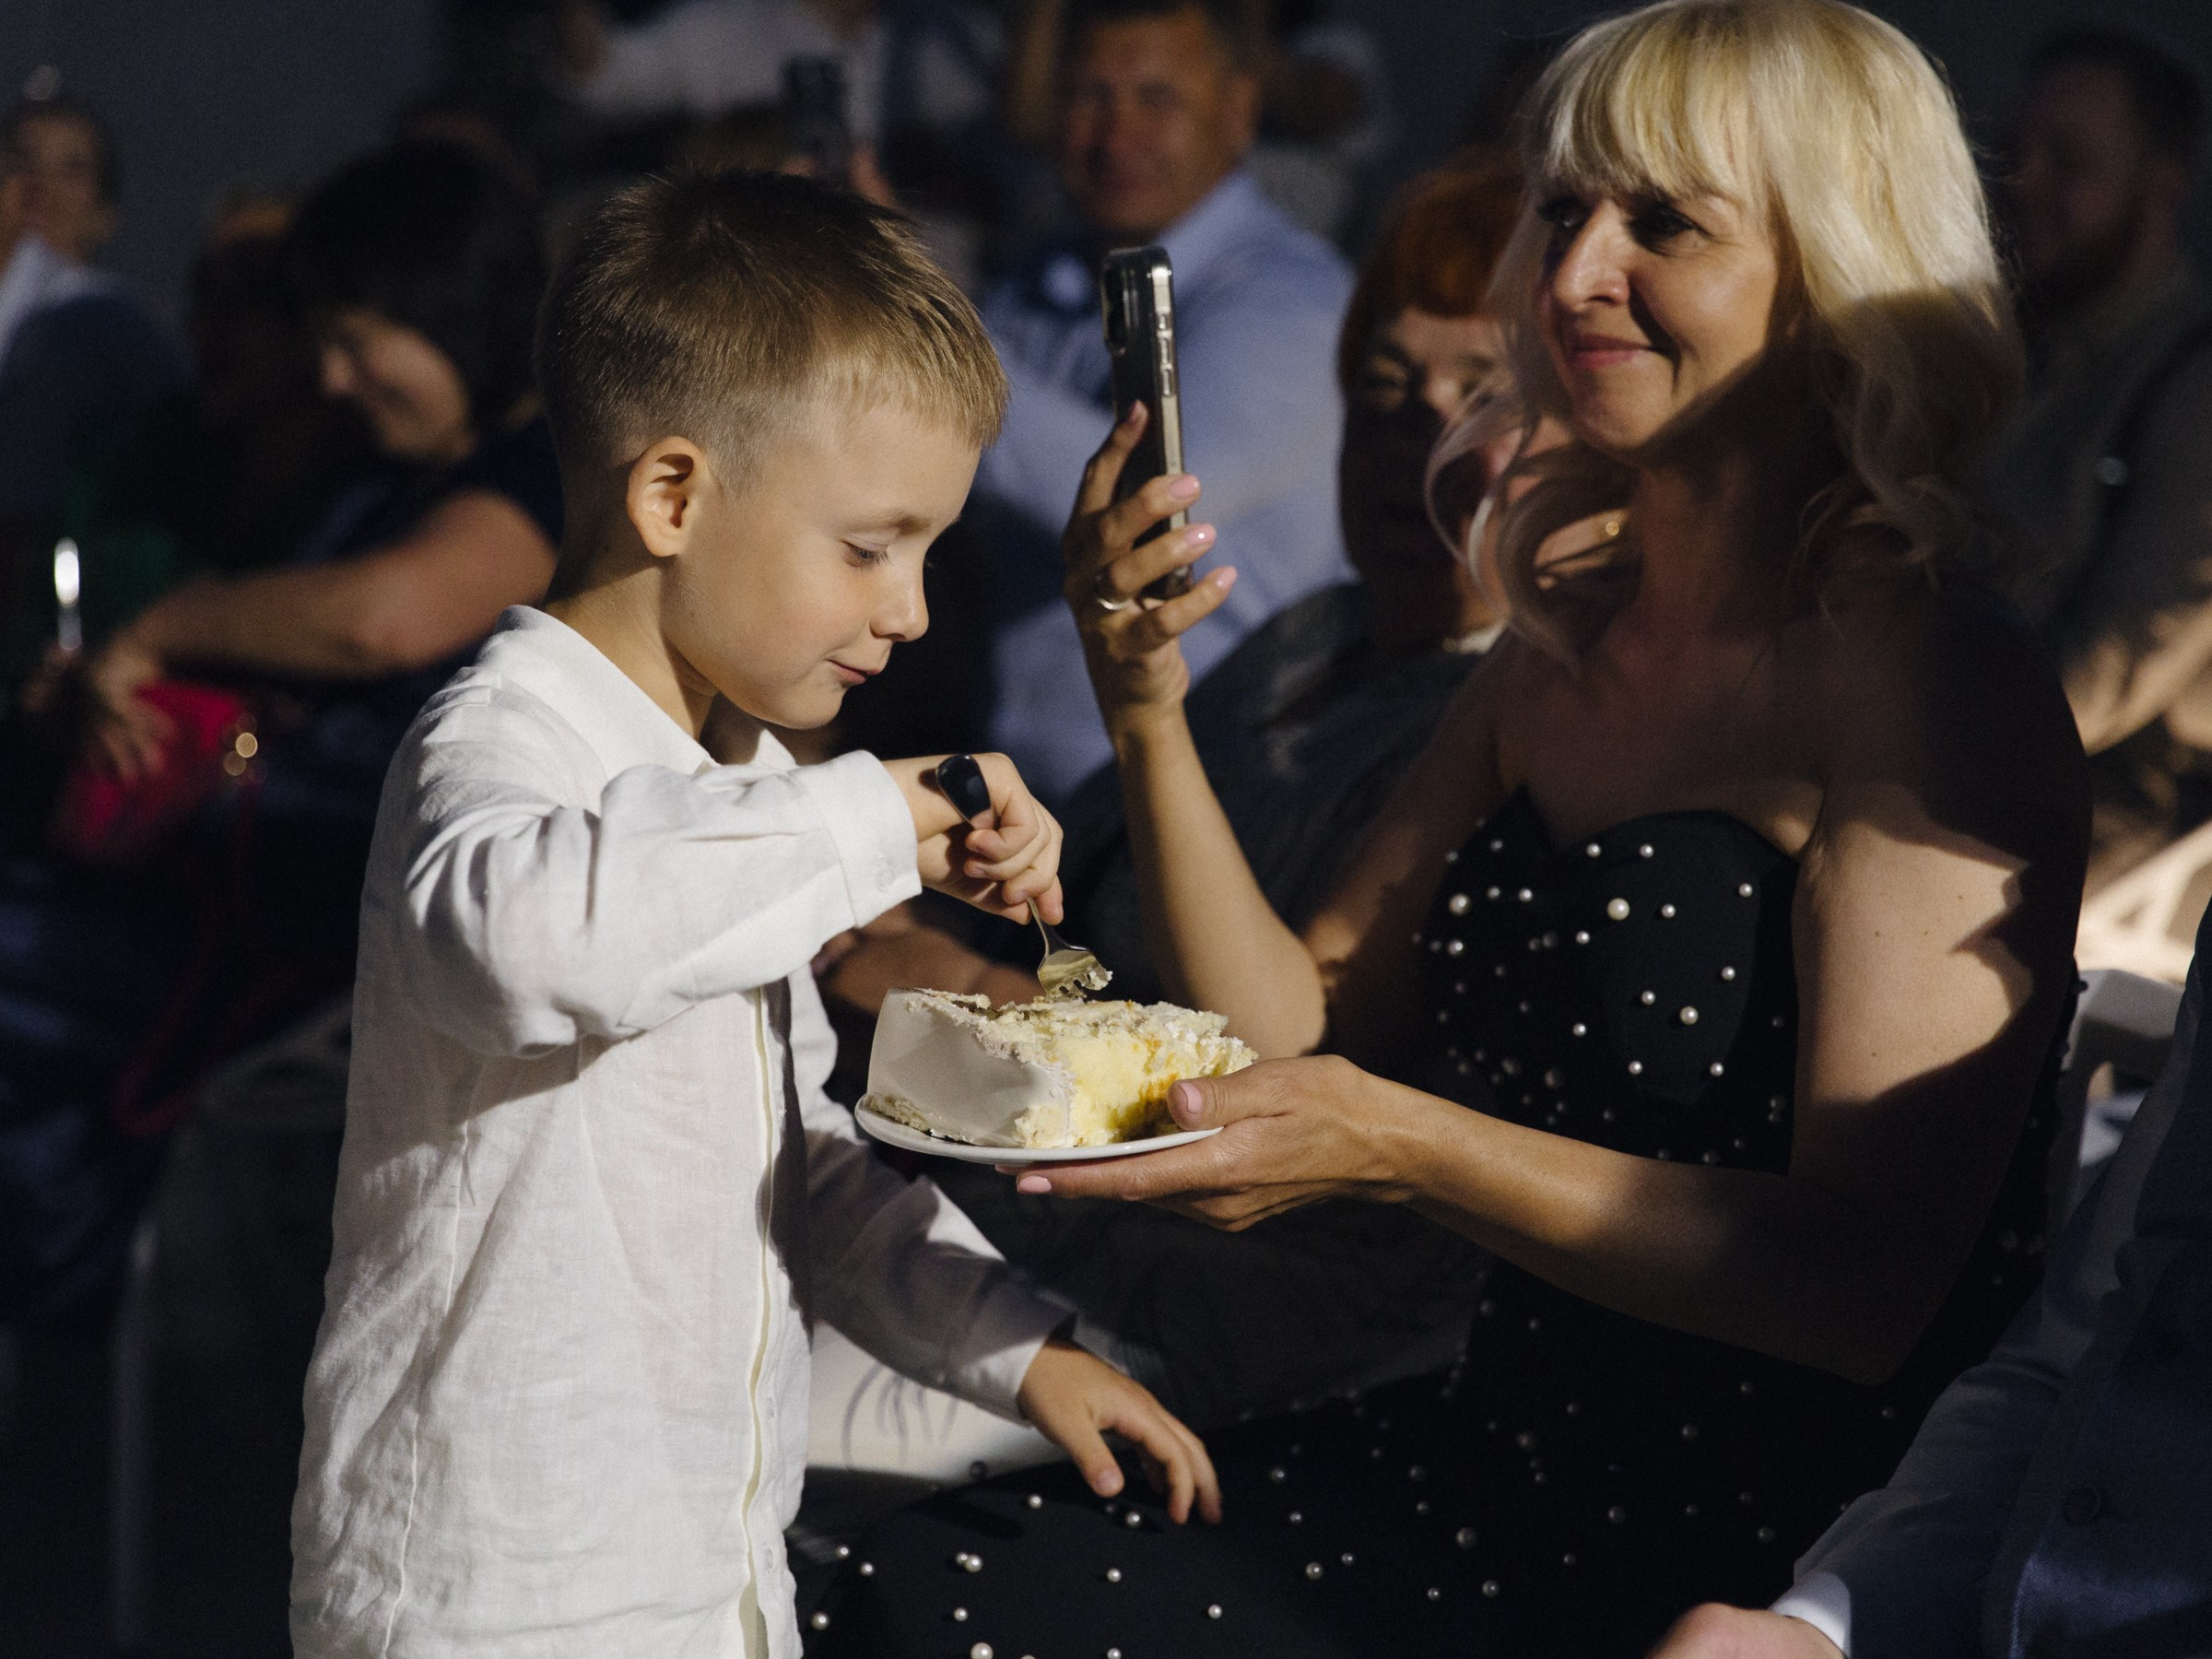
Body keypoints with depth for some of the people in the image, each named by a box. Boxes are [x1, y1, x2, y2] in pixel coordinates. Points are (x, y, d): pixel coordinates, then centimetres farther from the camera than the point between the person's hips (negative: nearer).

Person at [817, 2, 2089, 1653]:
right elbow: (1305, 1042, 8)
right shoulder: (1565, 640, 10)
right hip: (1521, 1443, 7)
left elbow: (1867, 1283, -20)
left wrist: (1398, 1143, -27)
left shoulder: (1928, 686, -14)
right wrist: (1148, 712, -5)